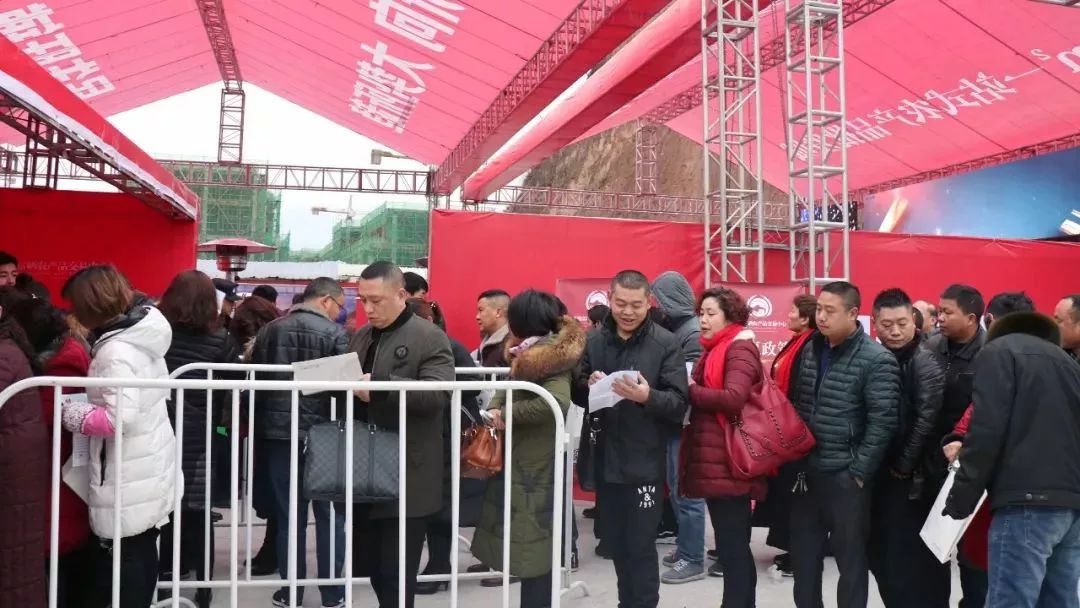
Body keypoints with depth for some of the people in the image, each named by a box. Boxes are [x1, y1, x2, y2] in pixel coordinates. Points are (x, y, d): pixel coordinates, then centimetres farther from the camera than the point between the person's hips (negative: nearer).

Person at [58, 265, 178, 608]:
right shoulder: (143, 337, 9)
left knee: (127, 553, 0)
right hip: (149, 465, 9)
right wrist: (85, 400, 14)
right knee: (142, 549, 16)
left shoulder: (115, 351, -19)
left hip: (129, 475, -9)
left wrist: (68, 413, -13)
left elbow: (118, 418, -25)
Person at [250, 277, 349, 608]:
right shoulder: (334, 334, -7)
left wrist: (262, 424, 16)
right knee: (330, 515, 8)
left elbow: (254, 379, 8)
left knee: (289, 515, 10)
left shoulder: (271, 330, 6)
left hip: (278, 433, 3)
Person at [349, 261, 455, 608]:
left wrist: (380, 385, -27)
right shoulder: (361, 336, 15)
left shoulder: (430, 338, -7)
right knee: (369, 567, 14)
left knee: (397, 577, 0)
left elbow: (439, 394, -19)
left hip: (407, 479, -7)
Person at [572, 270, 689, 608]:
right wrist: (588, 386, -13)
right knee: (616, 544, 17)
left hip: (644, 464, -4)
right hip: (604, 461, 4)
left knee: (641, 547, 2)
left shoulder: (665, 343, -6)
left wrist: (648, 396, -28)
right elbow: (576, 393, 9)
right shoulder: (594, 340, 6)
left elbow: (680, 402, -10)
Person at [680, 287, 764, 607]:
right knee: (732, 546, 16)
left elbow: (734, 398, -23)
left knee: (732, 547, -3)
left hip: (728, 463, -9)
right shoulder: (713, 349, 18)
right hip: (712, 460, 9)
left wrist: (690, 390, -13)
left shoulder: (740, 348, -9)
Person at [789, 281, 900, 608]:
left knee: (851, 558, 6)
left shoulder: (876, 360, -11)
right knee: (803, 556, 13)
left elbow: (882, 423, -13)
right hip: (807, 472, 6)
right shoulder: (810, 351, 8)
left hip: (846, 477, -6)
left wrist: (859, 472, -14)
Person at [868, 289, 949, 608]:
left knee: (915, 557, -1)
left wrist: (903, 466, -12)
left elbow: (926, 419, -16)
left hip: (913, 476, -7)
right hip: (880, 471, 7)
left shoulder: (925, 361, -10)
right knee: (881, 554, 12)